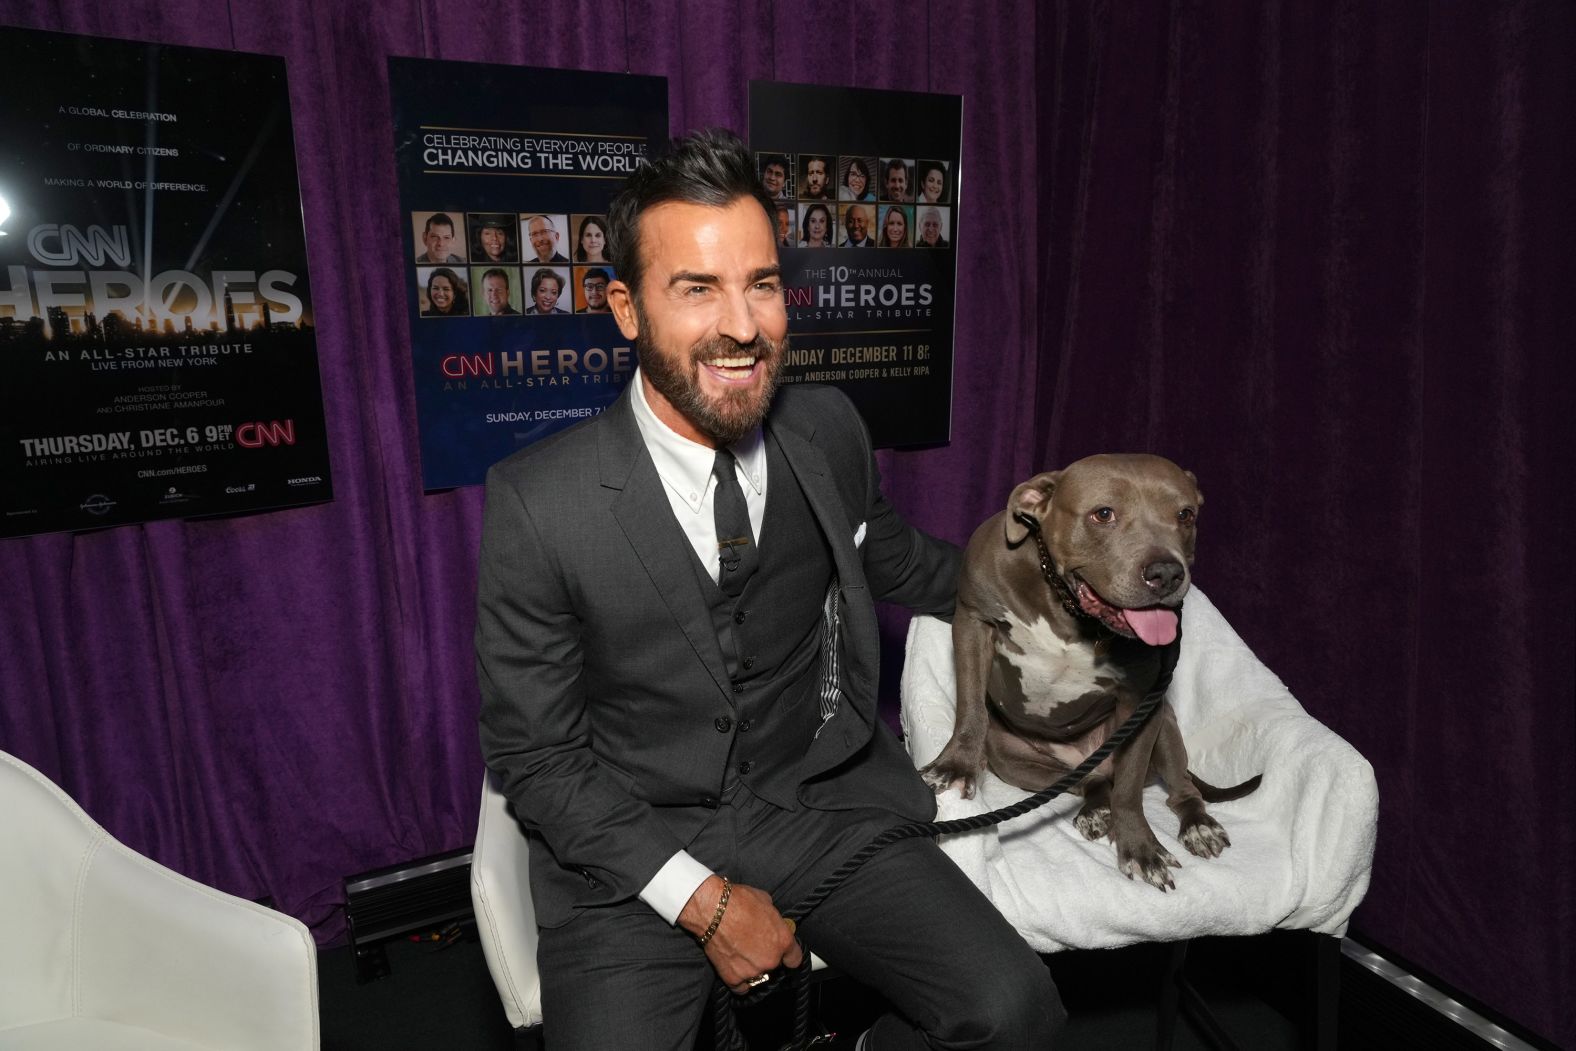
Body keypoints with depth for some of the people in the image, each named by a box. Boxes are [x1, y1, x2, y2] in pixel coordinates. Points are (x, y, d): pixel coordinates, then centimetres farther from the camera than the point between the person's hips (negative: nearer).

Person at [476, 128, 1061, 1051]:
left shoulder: (832, 431, -4)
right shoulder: (537, 505, -15)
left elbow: (897, 566, 16)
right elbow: (533, 756, -8)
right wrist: (698, 898, -13)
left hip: (824, 801, 3)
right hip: (635, 845, -2)